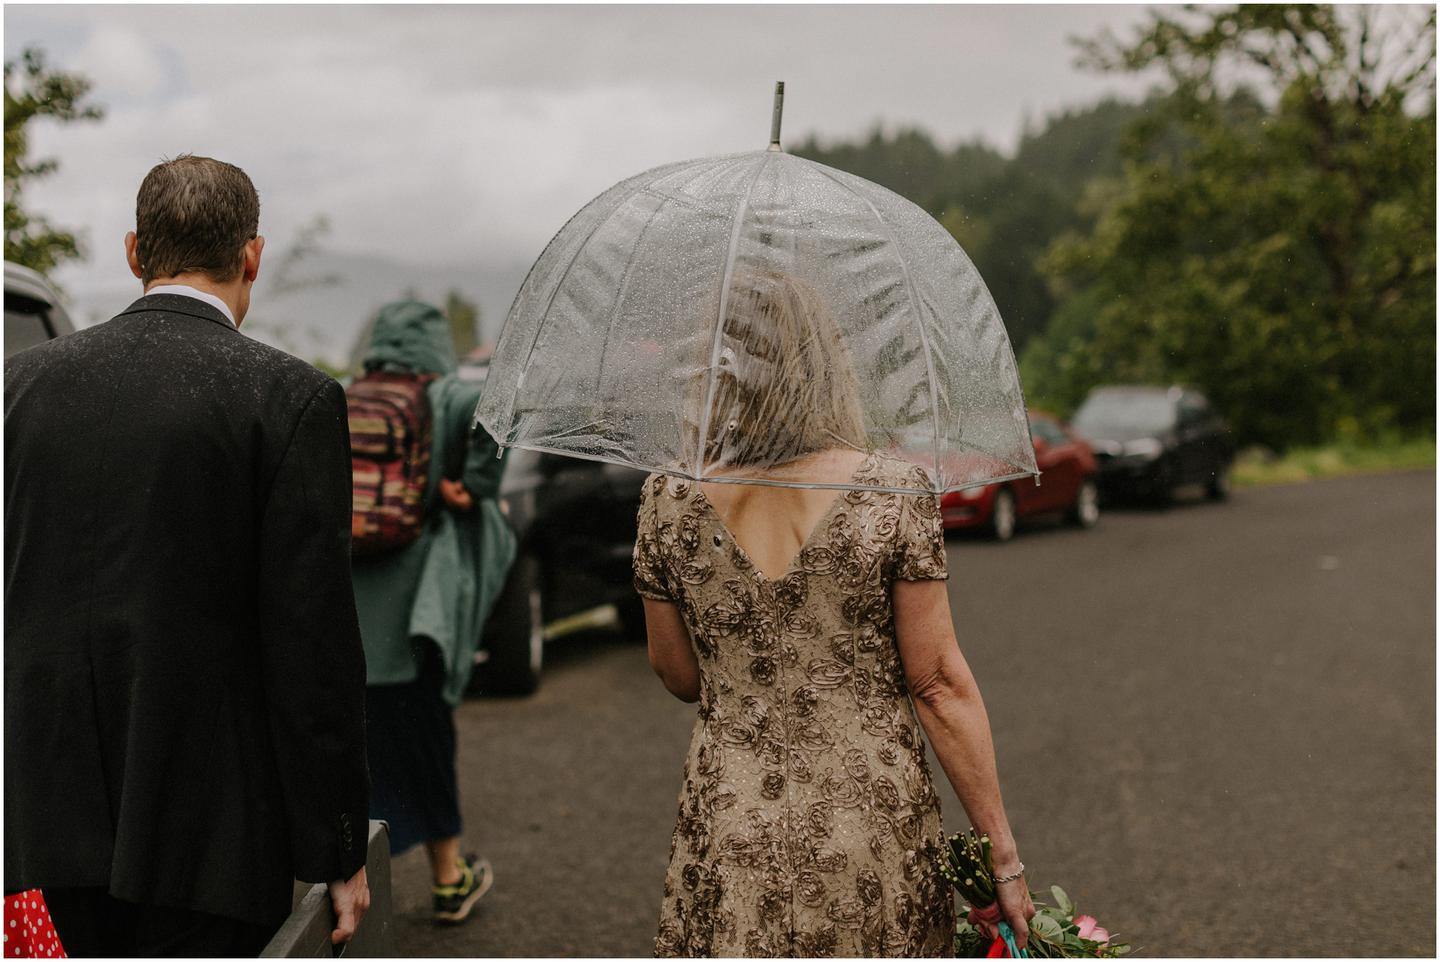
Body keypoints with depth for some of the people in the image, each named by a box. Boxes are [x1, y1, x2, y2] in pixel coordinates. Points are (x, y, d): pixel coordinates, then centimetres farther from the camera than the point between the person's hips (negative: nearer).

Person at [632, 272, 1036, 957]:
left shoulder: (669, 501, -5)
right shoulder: (894, 492, -10)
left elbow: (679, 679, 5)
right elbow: (939, 684, -8)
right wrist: (1003, 852, -1)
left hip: (731, 830, 1)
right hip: (874, 822, -1)